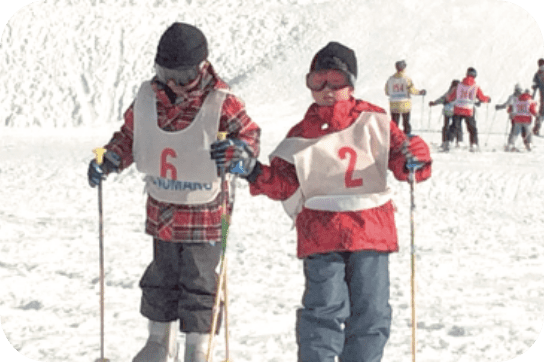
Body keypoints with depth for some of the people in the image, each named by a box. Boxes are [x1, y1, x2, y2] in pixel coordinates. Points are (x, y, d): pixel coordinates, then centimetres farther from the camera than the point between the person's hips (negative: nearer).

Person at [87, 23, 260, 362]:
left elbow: (250, 135, -11)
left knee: (199, 285, 3)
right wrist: (109, 160, -5)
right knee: (161, 278, 17)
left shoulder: (221, 103, -17)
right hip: (162, 209, 4)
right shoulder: (148, 97, -3)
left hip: (204, 211, -4)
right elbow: (129, 135, 11)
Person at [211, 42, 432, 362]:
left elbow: (400, 163, 6)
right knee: (325, 310, -9)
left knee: (370, 311, 4)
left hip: (370, 228, 1)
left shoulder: (372, 121, 6)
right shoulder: (302, 135, 8)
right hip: (322, 234, -1)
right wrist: (251, 169, -8)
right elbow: (283, 184, 7)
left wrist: (414, 158, -17)